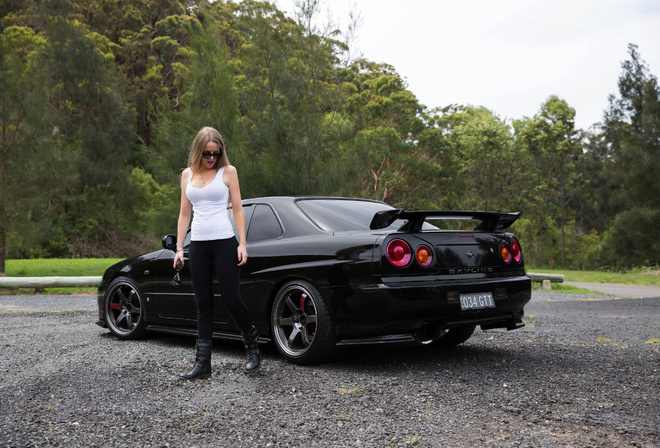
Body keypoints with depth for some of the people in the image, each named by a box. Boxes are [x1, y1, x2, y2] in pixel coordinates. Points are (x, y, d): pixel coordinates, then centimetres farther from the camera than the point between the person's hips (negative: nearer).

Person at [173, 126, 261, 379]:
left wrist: (242, 244, -7)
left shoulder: (227, 171, 3)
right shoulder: (187, 175, 12)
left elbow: (237, 209, 1)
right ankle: (202, 363, 10)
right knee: (203, 304, 5)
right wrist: (179, 248, 8)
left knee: (231, 300, -5)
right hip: (197, 245, 4)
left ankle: (253, 350, 16)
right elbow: (184, 214, 14)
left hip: (224, 242, -4)